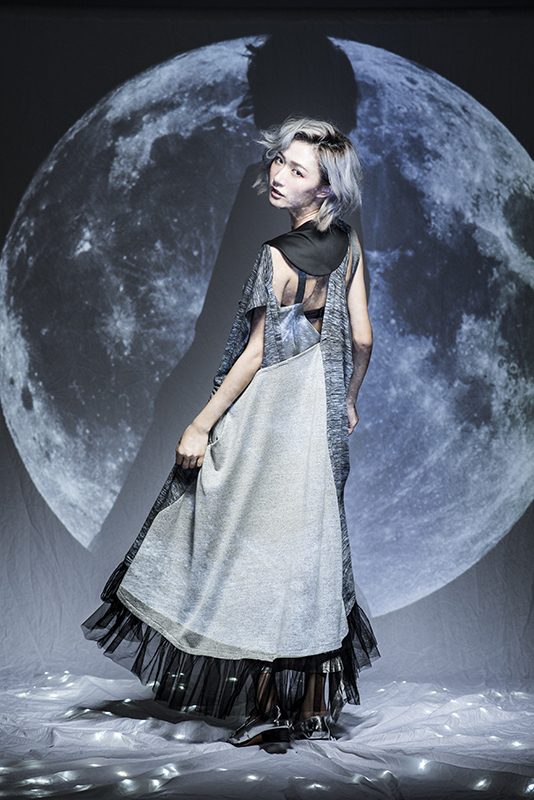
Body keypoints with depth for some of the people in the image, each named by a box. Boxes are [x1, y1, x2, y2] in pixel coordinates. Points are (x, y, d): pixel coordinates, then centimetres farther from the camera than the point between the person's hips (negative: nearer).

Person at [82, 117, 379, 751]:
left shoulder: (278, 255, -18)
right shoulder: (348, 245, 2)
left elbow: (256, 354, -16)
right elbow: (361, 338, 6)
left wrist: (203, 424, -10)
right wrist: (347, 401, 20)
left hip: (271, 412, -7)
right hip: (319, 416, 7)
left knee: (257, 553, 3)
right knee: (310, 554, 13)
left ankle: (270, 706, 9)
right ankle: (315, 708, 20)